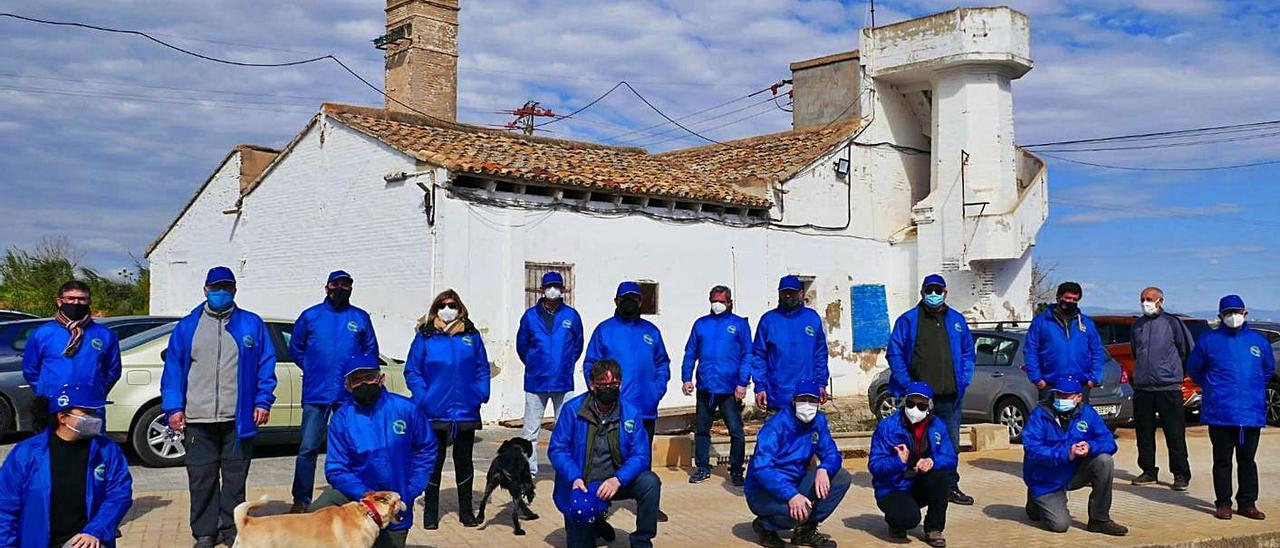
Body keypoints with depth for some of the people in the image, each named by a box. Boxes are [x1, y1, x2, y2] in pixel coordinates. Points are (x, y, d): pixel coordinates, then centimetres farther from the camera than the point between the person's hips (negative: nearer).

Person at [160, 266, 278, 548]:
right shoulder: (187, 327, 9)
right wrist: (173, 407, -2)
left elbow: (266, 364, 5)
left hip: (239, 419, -1)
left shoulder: (252, 324, 6)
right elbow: (173, 368, 6)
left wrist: (263, 401, -4)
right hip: (198, 420, 1)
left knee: (235, 478, 7)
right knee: (201, 480, 6)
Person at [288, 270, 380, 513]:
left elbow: (371, 351, 15)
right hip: (315, 394, -1)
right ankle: (301, 501, 6)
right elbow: (295, 349, 14)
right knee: (308, 449, -3)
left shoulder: (361, 318, 8)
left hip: (350, 395, 1)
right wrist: (313, 370, 8)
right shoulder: (310, 316, 6)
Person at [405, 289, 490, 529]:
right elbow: (412, 371, -1)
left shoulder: (472, 335, 7)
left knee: (464, 460, 11)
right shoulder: (425, 336, -1)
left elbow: (482, 368, 11)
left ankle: (466, 510, 23)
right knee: (434, 461, 6)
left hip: (466, 410, 2)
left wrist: (482, 392, -2)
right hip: (434, 411, -2)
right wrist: (421, 396, -12)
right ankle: (430, 511, 17)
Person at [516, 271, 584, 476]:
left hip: (564, 383, 0)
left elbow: (577, 346, 15)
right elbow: (521, 345, 14)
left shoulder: (571, 316, 2)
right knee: (531, 430, 2)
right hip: (535, 383, 0)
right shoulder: (530, 315, 2)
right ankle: (528, 470, 10)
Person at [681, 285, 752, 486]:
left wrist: (742, 383, -9)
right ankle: (702, 468, 22)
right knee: (702, 430, 10)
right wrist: (686, 378, 3)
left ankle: (736, 470, 11)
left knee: (736, 431, -1)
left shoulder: (740, 324, 3)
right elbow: (690, 354, 13)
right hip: (705, 387, 3)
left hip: (730, 389, -3)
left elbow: (747, 356, -1)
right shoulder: (701, 324, 11)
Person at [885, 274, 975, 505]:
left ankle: (951, 487, 21)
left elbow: (968, 353, 17)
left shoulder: (957, 320, 12)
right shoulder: (908, 320, -1)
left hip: (950, 397, 4)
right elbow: (894, 353, -3)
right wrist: (908, 385, -10)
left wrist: (963, 380, 3)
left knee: (951, 443, 10)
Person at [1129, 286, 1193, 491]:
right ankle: (1148, 471, 19)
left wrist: (1177, 372, 11)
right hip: (1142, 388, 5)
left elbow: (1188, 351, 3)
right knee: (1144, 433, 9)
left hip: (1168, 388, -5)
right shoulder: (1138, 325, 13)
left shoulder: (1172, 323, -2)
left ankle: (1181, 474, 4)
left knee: (1175, 434, -3)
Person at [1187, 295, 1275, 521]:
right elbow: (1194, 369, 12)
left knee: (1247, 459, 9)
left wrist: (1255, 390, 15)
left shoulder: (1258, 340, 8)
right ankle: (1223, 503, 11)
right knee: (1222, 460, 3)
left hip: (1252, 413, 2)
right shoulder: (1208, 340, 2)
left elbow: (1268, 369, 22)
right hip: (1220, 414, -2)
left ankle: (1247, 503, 17)